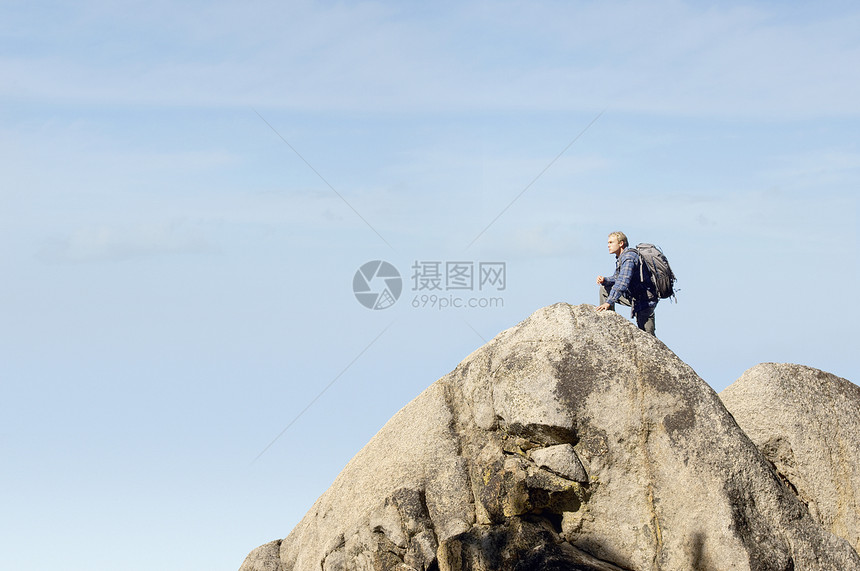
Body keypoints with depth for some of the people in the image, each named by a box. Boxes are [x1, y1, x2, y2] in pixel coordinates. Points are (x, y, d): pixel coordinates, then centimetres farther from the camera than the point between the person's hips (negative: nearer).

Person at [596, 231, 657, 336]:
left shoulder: (629, 256, -21)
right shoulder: (620, 258, 11)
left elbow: (623, 282, -33)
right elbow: (617, 279, 20)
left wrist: (609, 302, -39)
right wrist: (605, 280, -4)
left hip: (644, 299, -10)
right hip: (634, 296, 10)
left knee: (648, 336, -11)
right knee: (605, 289, 7)